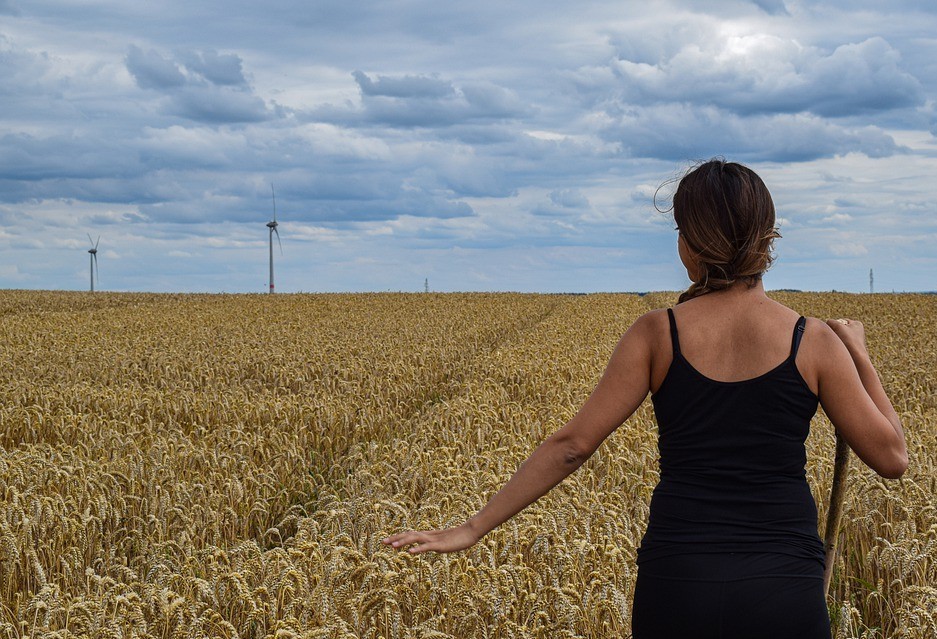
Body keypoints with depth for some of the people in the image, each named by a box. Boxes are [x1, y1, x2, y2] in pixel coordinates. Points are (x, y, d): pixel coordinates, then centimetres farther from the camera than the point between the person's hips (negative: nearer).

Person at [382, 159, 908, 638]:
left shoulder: (657, 335, -3)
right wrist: (859, 356, 14)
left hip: (677, 583, 0)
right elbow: (892, 458, 2)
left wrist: (475, 528, 1)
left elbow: (571, 445, -5)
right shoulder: (815, 342, -3)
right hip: (785, 591, 0)